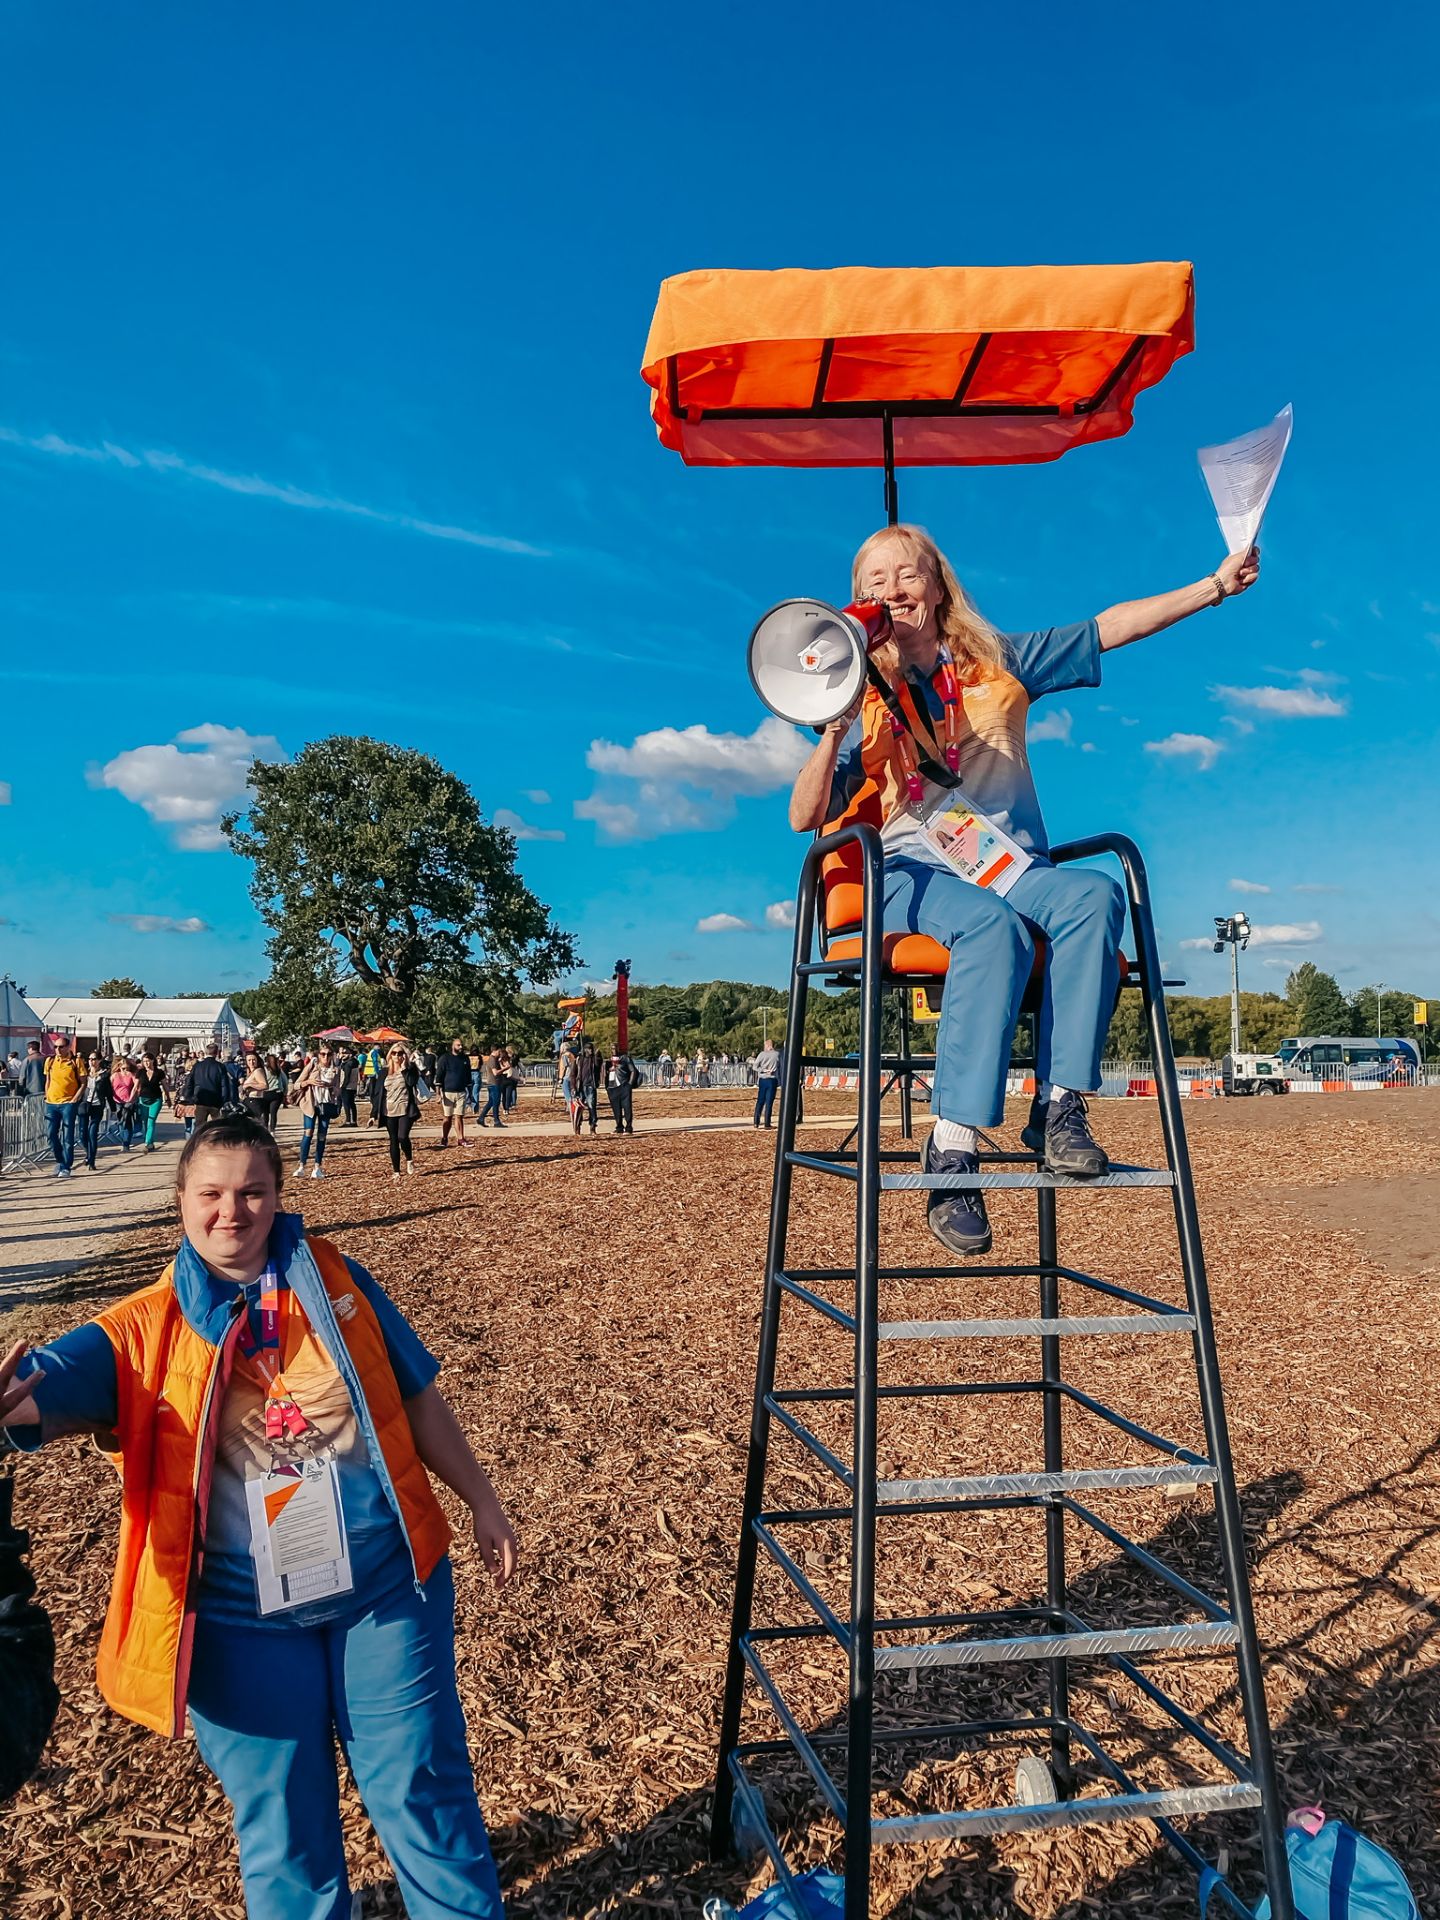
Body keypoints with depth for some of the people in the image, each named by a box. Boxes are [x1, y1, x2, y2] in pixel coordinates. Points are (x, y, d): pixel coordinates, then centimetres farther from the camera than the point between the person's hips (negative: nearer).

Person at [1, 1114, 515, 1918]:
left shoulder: (336, 1281, -3)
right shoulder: (144, 1329, -6)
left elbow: (417, 1398, 5)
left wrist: (483, 1502, 10)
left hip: (385, 1587, 1)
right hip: (243, 1617, 0)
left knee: (424, 1791, 14)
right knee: (281, 1823, 18)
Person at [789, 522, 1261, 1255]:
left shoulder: (998, 663, 17)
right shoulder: (865, 695, 10)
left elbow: (1108, 628, 15)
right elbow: (804, 818, 0)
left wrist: (1214, 585, 8)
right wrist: (833, 732, -16)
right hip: (915, 873, -3)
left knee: (1094, 895, -30)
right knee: (993, 924, -37)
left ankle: (1059, 1105, -32)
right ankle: (954, 1144, -38)